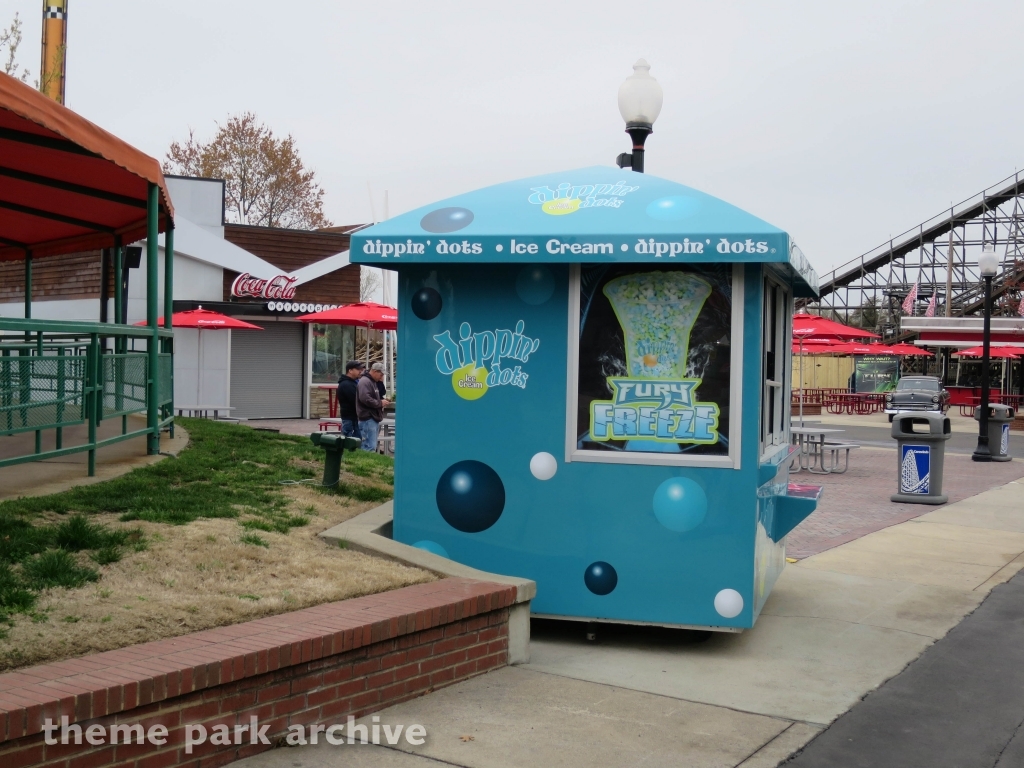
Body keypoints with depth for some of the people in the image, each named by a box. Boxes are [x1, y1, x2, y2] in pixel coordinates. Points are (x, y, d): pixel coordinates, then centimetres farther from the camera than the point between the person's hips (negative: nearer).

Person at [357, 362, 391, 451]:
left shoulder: (373, 382, 22)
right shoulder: (365, 381, -11)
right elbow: (365, 399, -24)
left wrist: (383, 401, 12)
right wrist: (380, 403, -14)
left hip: (374, 418, 11)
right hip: (368, 418, -11)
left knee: (372, 446, 12)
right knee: (370, 447, -13)